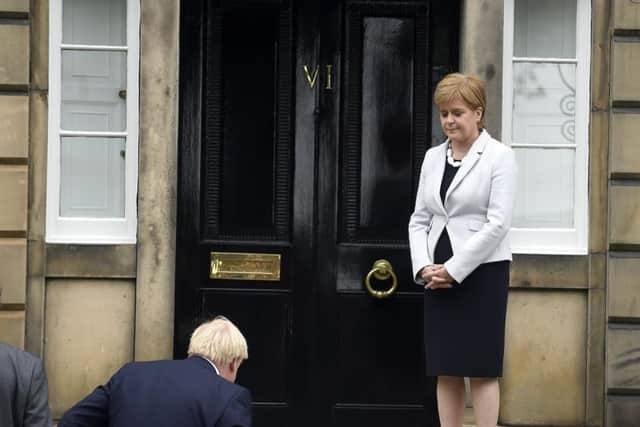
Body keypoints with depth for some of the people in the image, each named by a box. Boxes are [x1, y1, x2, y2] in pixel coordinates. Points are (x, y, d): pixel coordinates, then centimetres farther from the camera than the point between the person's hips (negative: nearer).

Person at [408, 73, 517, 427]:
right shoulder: (433, 157, 12)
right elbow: (419, 220, 12)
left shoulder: (499, 157, -5)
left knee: (481, 368, -2)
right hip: (437, 275, 5)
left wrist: (454, 270, -14)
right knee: (445, 370, 6)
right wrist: (424, 266, -4)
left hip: (482, 273, -5)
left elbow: (498, 223, -12)